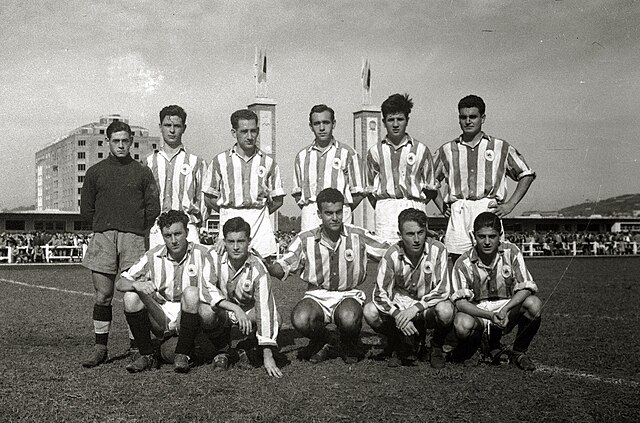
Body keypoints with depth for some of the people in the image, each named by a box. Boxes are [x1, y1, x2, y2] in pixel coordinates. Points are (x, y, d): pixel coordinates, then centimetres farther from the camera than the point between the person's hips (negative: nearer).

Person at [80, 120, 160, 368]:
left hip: (134, 237, -1)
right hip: (103, 238, 1)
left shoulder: (142, 173, 9)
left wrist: (138, 231, 6)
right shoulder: (95, 172, 13)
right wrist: (105, 227, 11)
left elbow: (153, 209, 8)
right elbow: (86, 209, 16)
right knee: (103, 296, -1)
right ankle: (100, 348, 6)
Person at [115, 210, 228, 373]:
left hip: (191, 317, -2)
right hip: (162, 320, 2)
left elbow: (210, 291, -11)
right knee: (131, 297, -21)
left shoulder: (201, 254, -5)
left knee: (191, 292, -32)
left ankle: (182, 355, -16)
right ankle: (147, 355, -4)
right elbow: (120, 283, -2)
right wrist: (136, 284, -26)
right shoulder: (153, 256, -1)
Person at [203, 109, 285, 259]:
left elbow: (278, 199, 14)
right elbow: (209, 197, 9)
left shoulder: (268, 162, 10)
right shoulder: (220, 161, 7)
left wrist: (258, 213, 5)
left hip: (261, 224, 1)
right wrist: (229, 212, 4)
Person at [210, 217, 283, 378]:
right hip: (222, 310, 1)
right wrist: (235, 308, -39)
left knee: (274, 317, -32)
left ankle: (245, 347, 0)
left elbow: (265, 309, -30)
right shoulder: (215, 258, -18)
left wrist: (268, 356, -36)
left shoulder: (258, 270, -24)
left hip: (248, 311, -1)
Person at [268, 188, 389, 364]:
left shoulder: (358, 237, -1)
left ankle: (350, 349, 4)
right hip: (317, 295, 1)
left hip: (348, 295, -1)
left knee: (348, 319, -36)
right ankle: (325, 342, 7)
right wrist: (275, 267, -29)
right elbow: (280, 268, -5)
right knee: (300, 320, -31)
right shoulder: (306, 240, -2)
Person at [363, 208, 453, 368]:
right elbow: (380, 294, -14)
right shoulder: (392, 255, -14)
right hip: (399, 305, 2)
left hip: (428, 305, -2)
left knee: (445, 310, -36)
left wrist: (414, 309, -29)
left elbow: (442, 290, -19)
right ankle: (399, 347, 5)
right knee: (370, 312, -25)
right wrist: (397, 315, -30)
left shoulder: (437, 250, -17)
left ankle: (437, 347, -1)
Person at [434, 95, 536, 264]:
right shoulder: (447, 150, 15)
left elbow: (527, 174, 15)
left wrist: (510, 204, 5)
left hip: (488, 211, -1)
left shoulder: (501, 148, 11)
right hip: (458, 214, 2)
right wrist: (441, 205, 12)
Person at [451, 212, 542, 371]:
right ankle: (492, 346, 3)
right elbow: (460, 301, -16)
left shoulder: (511, 252, -8)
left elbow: (526, 288, -12)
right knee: (462, 325, -35)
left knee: (534, 304, -30)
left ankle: (519, 352, -3)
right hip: (477, 312, -1)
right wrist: (490, 316, -31)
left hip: (508, 306, 1)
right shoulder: (463, 263, -11)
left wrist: (505, 309, -30)